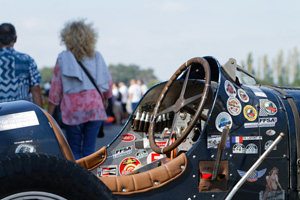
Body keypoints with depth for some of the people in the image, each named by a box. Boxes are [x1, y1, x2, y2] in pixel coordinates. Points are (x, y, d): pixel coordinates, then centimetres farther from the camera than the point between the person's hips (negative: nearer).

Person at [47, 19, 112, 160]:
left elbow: (55, 88, -2)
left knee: (74, 150, 10)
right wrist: (105, 99, 30)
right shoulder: (96, 57, 5)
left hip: (73, 111, -2)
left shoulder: (63, 59, -2)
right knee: (89, 150, 7)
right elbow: (108, 82, 11)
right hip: (95, 109, 2)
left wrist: (49, 114, 3)